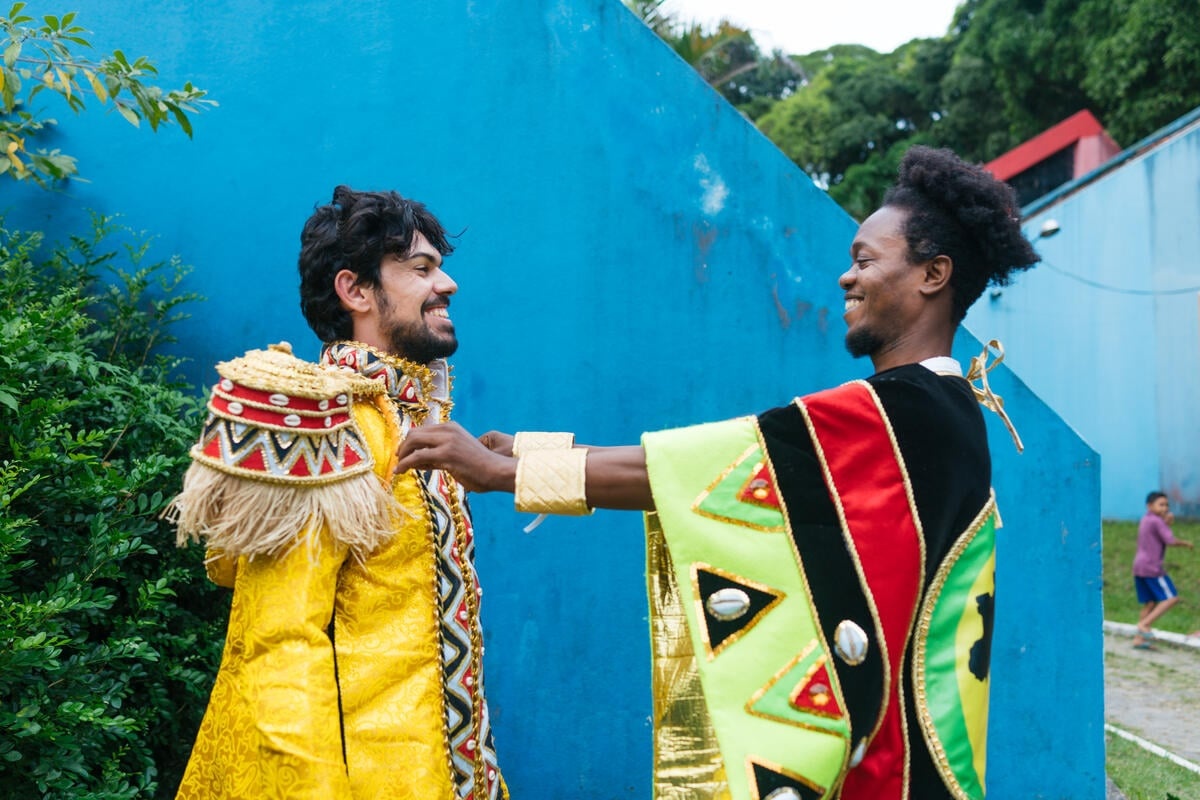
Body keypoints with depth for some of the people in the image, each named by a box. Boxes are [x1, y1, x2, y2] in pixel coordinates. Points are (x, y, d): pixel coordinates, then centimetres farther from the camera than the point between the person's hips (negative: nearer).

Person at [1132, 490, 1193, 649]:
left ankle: (1139, 638, 10)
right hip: (1151, 567, -9)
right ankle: (1144, 624, -13)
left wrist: (1167, 523, 6)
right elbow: (1171, 541, -17)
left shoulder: (1145, 519, 16)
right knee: (1171, 598, -7)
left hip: (1139, 567, 9)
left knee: (1150, 603, 13)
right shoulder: (1156, 521, -11)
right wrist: (1186, 543, 1)